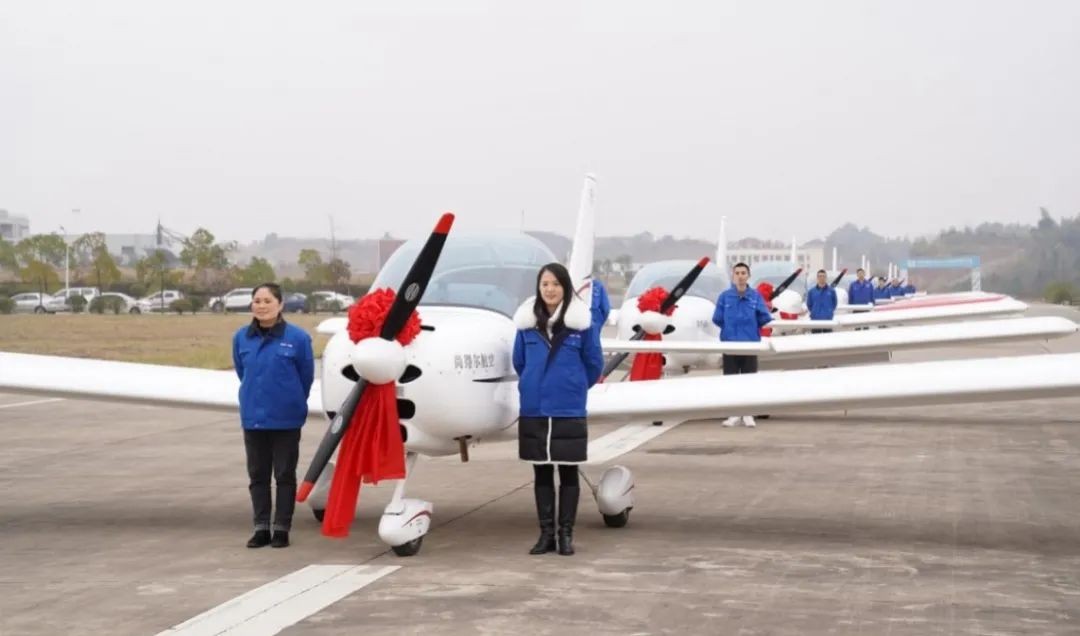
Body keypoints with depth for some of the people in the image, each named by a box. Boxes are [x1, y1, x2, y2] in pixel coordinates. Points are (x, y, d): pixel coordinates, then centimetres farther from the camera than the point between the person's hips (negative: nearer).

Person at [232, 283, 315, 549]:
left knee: (284, 474, 7)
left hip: (286, 418, -3)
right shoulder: (241, 337, -3)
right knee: (258, 475, 11)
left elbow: (306, 376, 0)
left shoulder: (298, 337, -14)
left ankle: (282, 528, 15)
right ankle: (261, 528, 20)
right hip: (253, 417, 3)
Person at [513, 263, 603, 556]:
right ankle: (546, 533, 16)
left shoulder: (580, 321, -5)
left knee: (568, 472, 4)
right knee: (542, 473, 8)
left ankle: (566, 533, 12)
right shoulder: (527, 321, 2)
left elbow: (594, 364, 4)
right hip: (534, 410, 2)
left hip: (569, 411, -2)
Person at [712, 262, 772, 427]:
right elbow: (717, 319, -2)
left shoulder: (756, 296, -1)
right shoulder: (725, 296, -2)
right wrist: (730, 328, 4)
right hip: (730, 343, 0)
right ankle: (733, 413, 15)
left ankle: (748, 414, 13)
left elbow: (765, 318, -2)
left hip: (750, 343, 0)